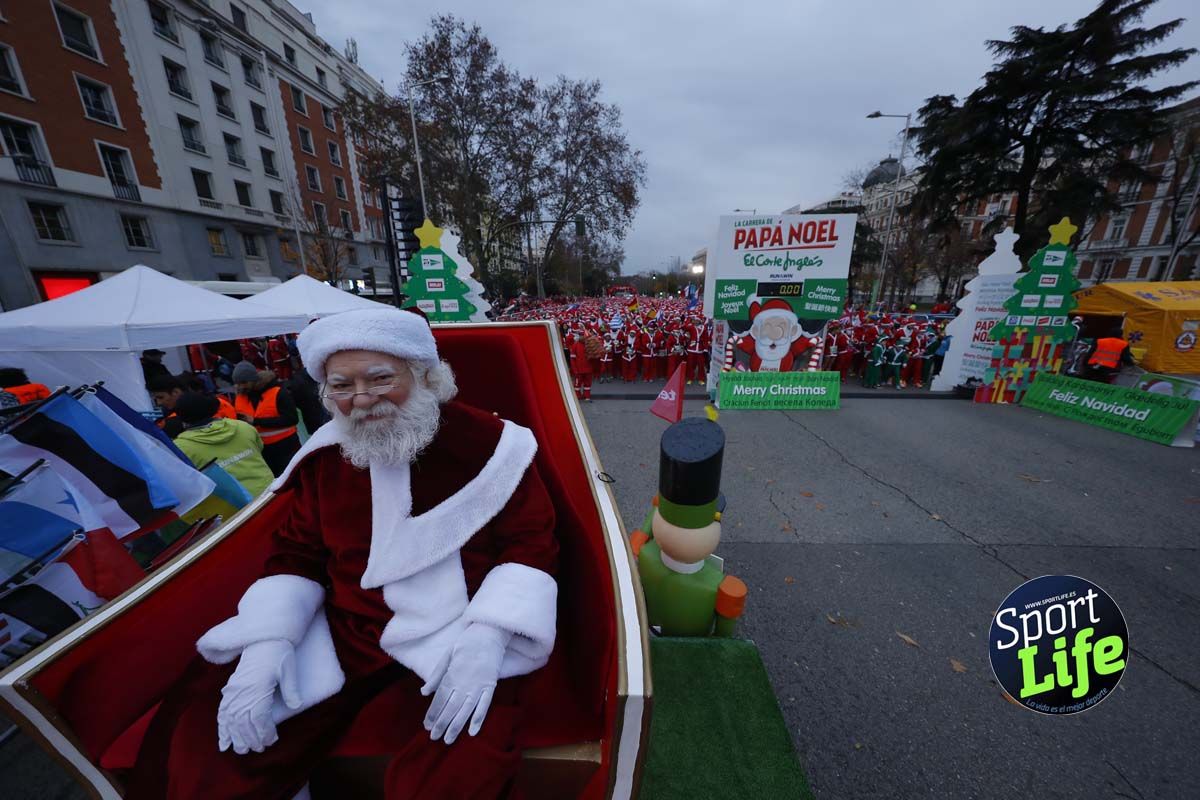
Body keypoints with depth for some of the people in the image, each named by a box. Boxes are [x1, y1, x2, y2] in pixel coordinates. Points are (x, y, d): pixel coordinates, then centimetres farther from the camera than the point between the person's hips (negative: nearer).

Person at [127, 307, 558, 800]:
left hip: (452, 634, -4)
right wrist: (267, 640, -6)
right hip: (342, 629, 5)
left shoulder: (489, 442, -12)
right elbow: (295, 554, 11)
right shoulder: (325, 454, 3)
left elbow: (531, 542, -10)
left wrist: (486, 636, -23)